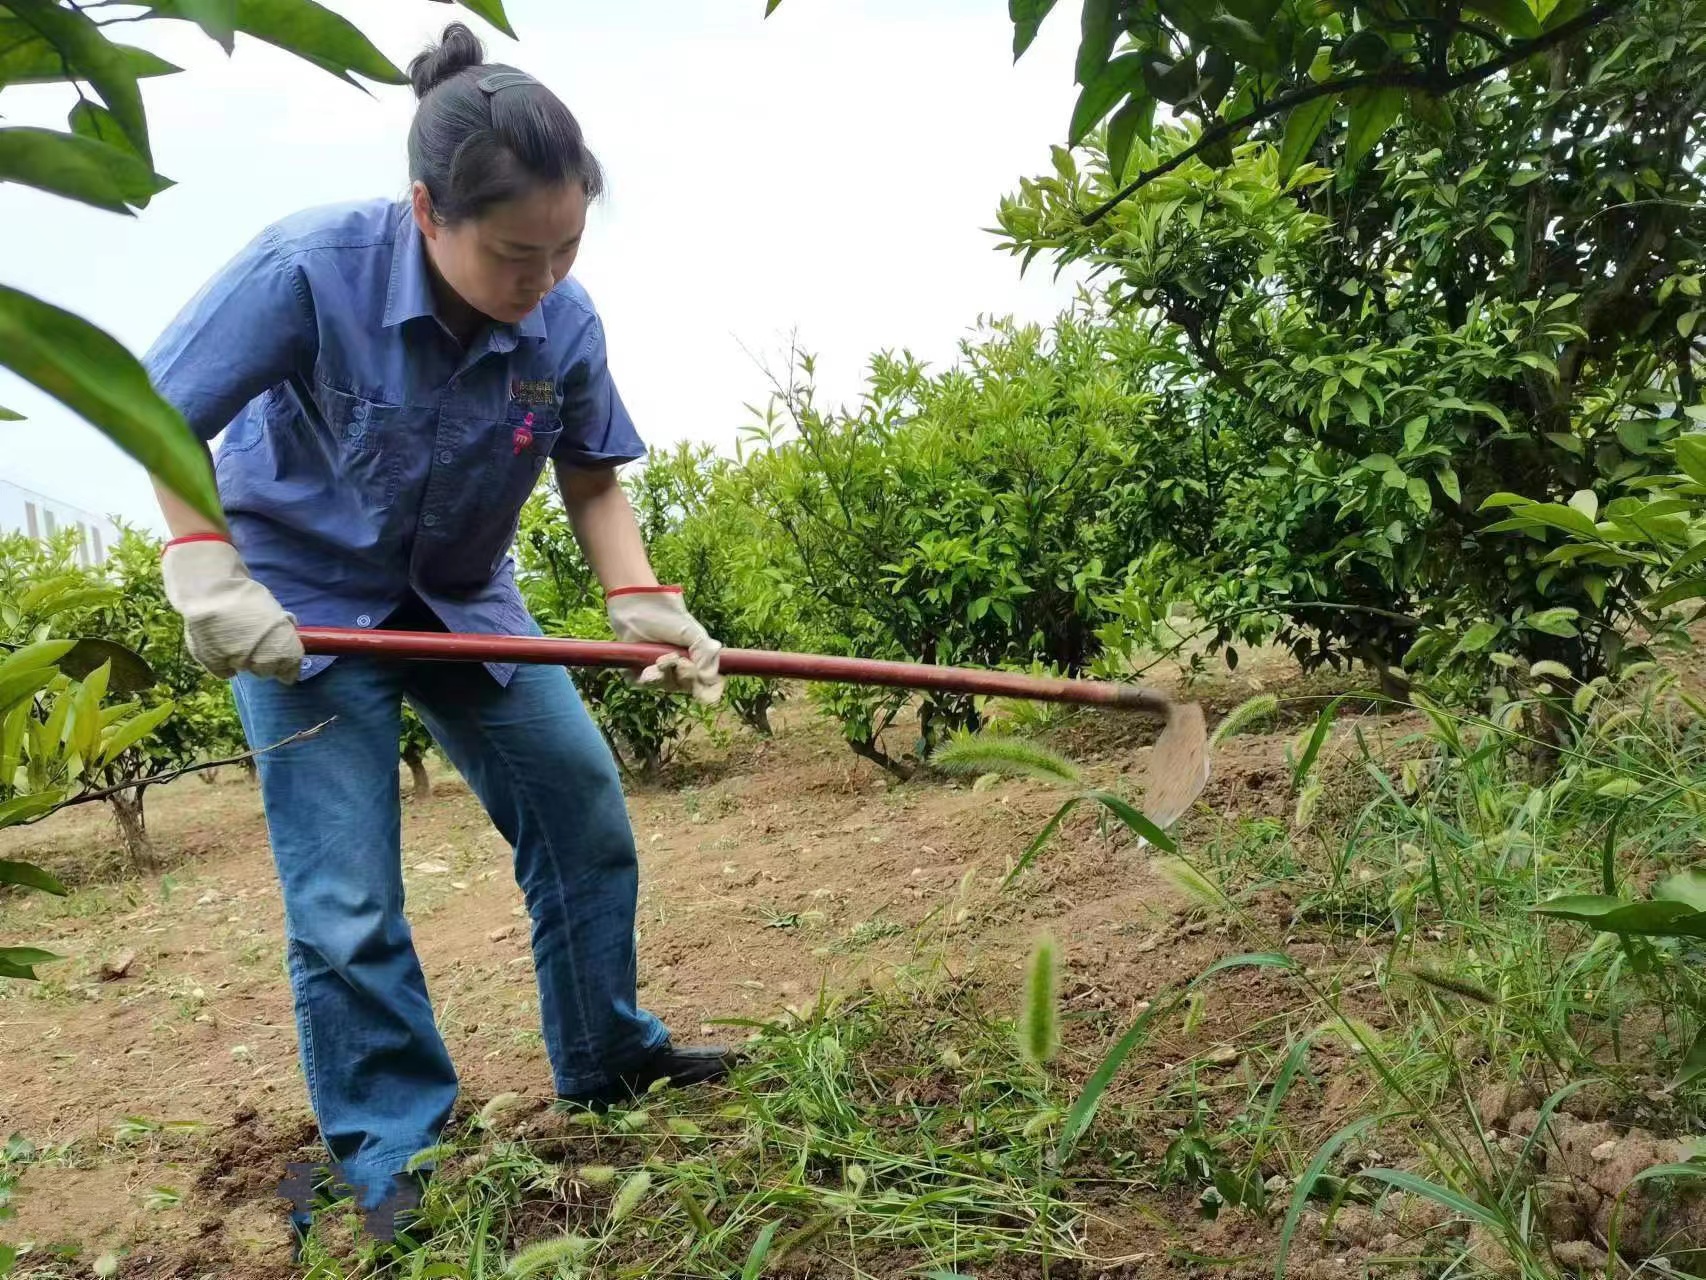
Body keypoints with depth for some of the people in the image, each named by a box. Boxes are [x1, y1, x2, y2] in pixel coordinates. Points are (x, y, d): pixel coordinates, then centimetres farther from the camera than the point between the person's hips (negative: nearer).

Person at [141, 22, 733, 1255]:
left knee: (586, 814, 6)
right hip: (301, 601, -4)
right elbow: (158, 415, -15)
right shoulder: (308, 267, -28)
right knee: (346, 903, -7)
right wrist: (204, 565, -25)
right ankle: (389, 1170, 11)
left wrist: (644, 602, -18)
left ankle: (608, 1060, 27)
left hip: (467, 600, 4)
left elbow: (593, 478, -3)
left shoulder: (565, 320, -18)